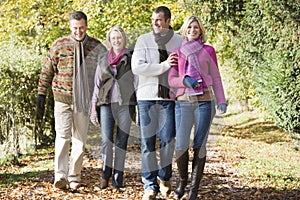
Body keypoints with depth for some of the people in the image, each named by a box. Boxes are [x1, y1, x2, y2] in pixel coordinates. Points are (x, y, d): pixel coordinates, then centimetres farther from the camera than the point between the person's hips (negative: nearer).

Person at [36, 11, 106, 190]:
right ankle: (60, 175, -16)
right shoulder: (59, 45, 1)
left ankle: (74, 177, 14)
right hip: (62, 98, -1)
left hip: (84, 100, 1)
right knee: (63, 136, -12)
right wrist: (41, 94, 4)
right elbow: (47, 71, 7)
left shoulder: (98, 47, 3)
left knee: (80, 140, 6)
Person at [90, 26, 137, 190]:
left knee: (121, 141, 0)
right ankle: (106, 173, 11)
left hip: (125, 103, -2)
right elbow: (97, 84, 14)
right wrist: (93, 107, 10)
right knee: (106, 140, -7)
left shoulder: (131, 57, 5)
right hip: (107, 103, 2)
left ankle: (118, 177, 9)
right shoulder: (103, 59, 13)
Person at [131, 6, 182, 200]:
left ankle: (165, 177, 22)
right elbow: (137, 67, -7)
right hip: (146, 96, 0)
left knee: (168, 138, -2)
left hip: (168, 97, 0)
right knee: (148, 141, 2)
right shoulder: (143, 40, 4)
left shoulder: (179, 41, 7)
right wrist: (163, 66, -14)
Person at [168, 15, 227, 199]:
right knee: (181, 145, -7)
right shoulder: (177, 53, 10)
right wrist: (185, 80, -13)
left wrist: (221, 101, -2)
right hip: (183, 102, 1)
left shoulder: (208, 51, 7)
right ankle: (182, 180, 19)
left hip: (204, 102, -1)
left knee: (199, 146, -2)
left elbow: (216, 78, 8)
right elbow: (171, 80, 8)